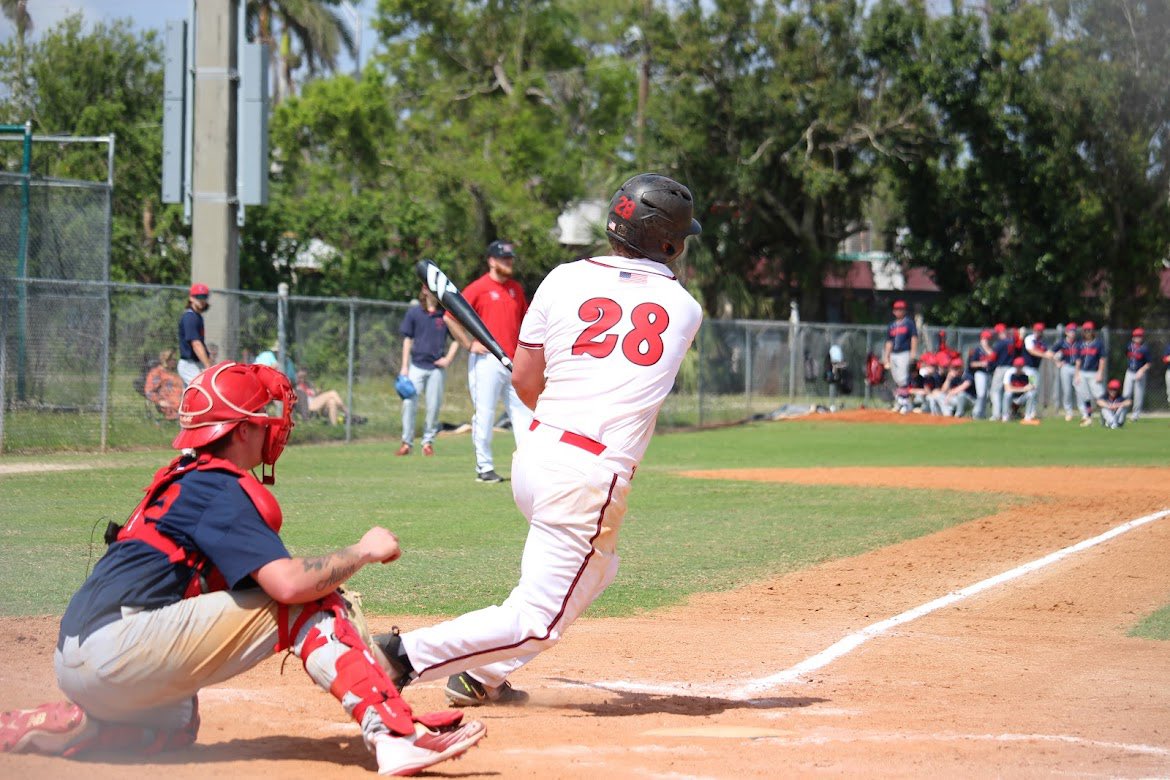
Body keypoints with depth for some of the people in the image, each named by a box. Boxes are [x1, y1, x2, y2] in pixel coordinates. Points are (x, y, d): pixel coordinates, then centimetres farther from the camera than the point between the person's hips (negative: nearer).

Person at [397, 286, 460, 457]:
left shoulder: (446, 314, 5)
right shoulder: (414, 312, 4)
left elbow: (455, 339, 11)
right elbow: (407, 340, 5)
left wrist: (449, 358, -4)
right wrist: (404, 367, 1)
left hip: (437, 367, 1)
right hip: (417, 365, -1)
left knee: (434, 406, 1)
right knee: (409, 403, -10)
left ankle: (428, 442, 13)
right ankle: (407, 442, -2)